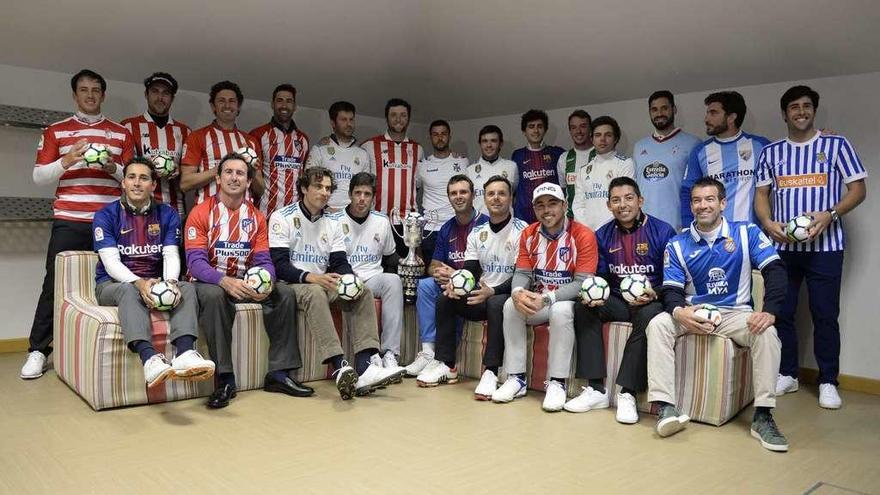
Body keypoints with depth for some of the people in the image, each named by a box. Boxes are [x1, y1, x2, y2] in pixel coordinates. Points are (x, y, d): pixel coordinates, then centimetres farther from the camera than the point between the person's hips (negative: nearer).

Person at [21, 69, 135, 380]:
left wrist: (114, 168, -10)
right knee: (54, 283, -2)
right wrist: (66, 162, -12)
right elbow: (39, 177, 6)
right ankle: (38, 350, 7)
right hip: (68, 222, 0)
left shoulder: (121, 134, 13)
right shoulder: (55, 132, 11)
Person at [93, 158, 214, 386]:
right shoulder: (106, 215, -1)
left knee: (187, 288, -26)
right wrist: (139, 283, -32)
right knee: (130, 291, -37)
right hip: (113, 284, -3)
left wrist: (170, 281, -25)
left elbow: (171, 256, -2)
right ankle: (149, 358, -59)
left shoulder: (167, 214, 8)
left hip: (155, 283, 3)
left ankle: (185, 353, -51)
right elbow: (111, 262, -12)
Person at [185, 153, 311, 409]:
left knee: (285, 293, -17)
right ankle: (225, 380, -30)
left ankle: (280, 373, -12)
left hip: (244, 282, 4)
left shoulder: (256, 217, 7)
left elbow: (263, 260, 0)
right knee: (214, 296, -37)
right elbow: (196, 262, -17)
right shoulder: (201, 213, -6)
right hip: (210, 281, -4)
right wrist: (225, 281, -35)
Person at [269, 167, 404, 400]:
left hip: (322, 282, 6)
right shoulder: (282, 218, -2)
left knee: (363, 291, -18)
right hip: (292, 284, -6)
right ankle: (340, 368, -50)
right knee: (315, 292, -38)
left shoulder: (331, 224, 16)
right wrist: (311, 278, -28)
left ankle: (365, 365, -34)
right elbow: (279, 264, -13)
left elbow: (340, 262, 8)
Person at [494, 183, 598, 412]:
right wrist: (518, 291, -25)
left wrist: (547, 298, -31)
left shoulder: (583, 235, -14)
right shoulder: (529, 234, 3)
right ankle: (516, 378, -14)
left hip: (568, 300, -4)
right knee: (511, 306, -23)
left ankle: (557, 382, -22)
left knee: (561, 311, -36)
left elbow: (583, 282, -19)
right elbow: (522, 273, 0)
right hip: (536, 300, 5)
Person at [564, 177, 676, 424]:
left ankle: (627, 392, -31)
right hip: (617, 301, 4)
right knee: (583, 308, -23)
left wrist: (653, 294, -24)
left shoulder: (662, 231, -4)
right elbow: (602, 276, 9)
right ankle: (596, 388, -23)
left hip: (650, 302, -4)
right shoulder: (603, 235, 9)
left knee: (648, 315, -38)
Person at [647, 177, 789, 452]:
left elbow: (774, 270, -7)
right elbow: (671, 290, -2)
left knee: (767, 332, -31)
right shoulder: (677, 245, 3)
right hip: (692, 314, 1)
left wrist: (770, 311, -23)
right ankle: (665, 407, -32)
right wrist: (678, 311, -27)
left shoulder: (747, 233, 1)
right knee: (658, 324, -27)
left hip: (735, 313, -1)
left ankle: (762, 416, -23)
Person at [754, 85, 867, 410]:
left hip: (825, 245, -2)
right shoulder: (771, 152, 11)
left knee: (825, 314, 1)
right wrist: (768, 222, -8)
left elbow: (858, 190, 2)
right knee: (781, 311, 6)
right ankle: (787, 374, 20)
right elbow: (762, 194, 12)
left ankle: (828, 382, 12)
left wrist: (829, 215, -15)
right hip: (782, 246, 3)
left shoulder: (837, 146, 4)